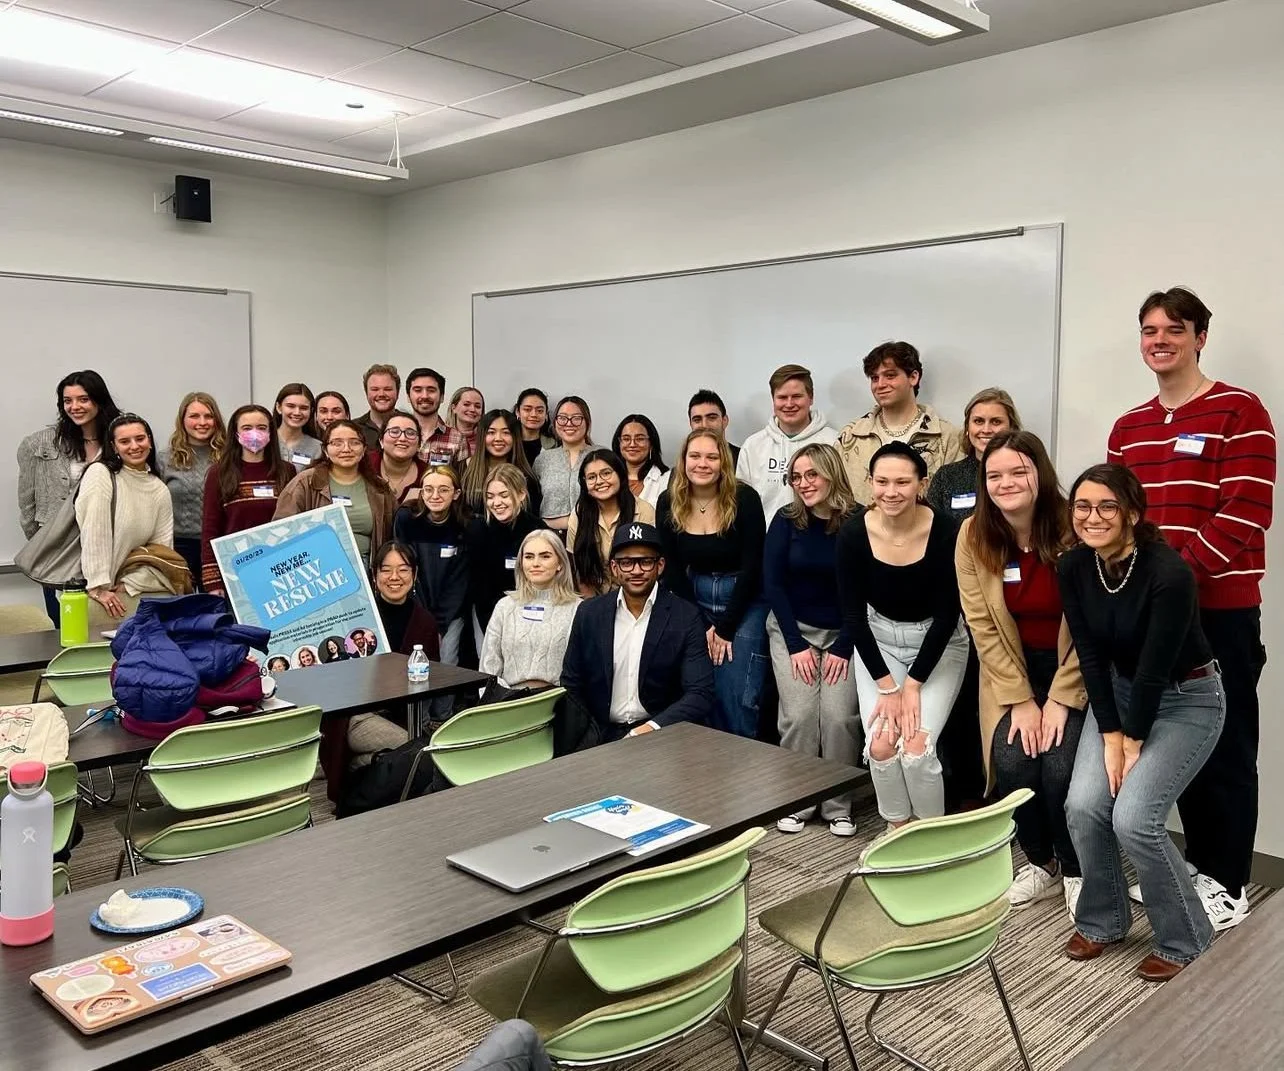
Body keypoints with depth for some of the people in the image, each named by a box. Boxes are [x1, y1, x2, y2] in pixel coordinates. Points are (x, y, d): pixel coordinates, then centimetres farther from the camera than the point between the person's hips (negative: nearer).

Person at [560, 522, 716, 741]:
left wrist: (653, 727, -24)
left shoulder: (686, 618, -4)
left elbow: (700, 696, -9)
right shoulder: (589, 614, 5)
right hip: (602, 737, 1)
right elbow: (571, 686, 10)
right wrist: (590, 736, -6)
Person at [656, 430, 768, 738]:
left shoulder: (744, 499, -14)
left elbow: (752, 567, -13)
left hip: (744, 603, -3)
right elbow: (672, 570, 0)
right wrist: (700, 625, -6)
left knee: (736, 699, -9)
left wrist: (725, 627, -13)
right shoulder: (668, 503, -4)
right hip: (694, 601, 3)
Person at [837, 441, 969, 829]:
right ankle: (897, 828, 14)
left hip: (938, 644, -2)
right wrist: (886, 686, -13)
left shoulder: (945, 532, -22)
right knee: (880, 745, -13)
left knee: (917, 747, -17)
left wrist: (912, 684, -15)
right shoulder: (854, 533, -17)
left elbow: (947, 615, -15)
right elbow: (854, 615, -11)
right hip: (878, 640, 2)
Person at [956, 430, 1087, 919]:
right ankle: (1040, 863, 14)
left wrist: (1060, 700, -17)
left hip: (1075, 670, -2)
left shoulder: (1074, 529, -18)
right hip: (1012, 671, 3)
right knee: (1012, 764, -15)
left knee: (1060, 767, -19)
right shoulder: (974, 536, -8)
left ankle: (1074, 871, 10)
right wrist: (1020, 700, -11)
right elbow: (982, 625, -7)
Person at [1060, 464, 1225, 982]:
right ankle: (1102, 919, 14)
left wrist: (1134, 741, -14)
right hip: (1119, 692, 5)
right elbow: (1091, 655, -7)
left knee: (1133, 818, -17)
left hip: (1187, 699, -5)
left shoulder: (1169, 572, -29)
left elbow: (1156, 667, -22)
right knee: (1083, 806, -10)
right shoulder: (1073, 567, -11)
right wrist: (1110, 736, -10)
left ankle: (1184, 939, 7)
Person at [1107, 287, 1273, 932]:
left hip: (1221, 611, -5)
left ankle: (1228, 884, 16)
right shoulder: (1129, 426, 14)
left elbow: (1244, 515, -14)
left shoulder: (1240, 412, -5)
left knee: (1225, 748, 3)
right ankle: (1197, 862, 27)